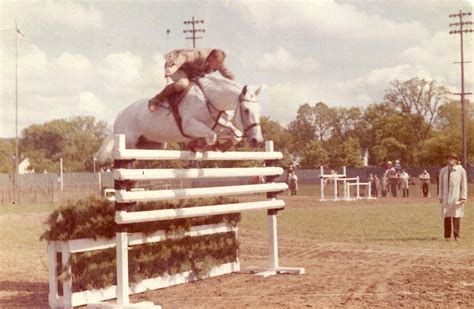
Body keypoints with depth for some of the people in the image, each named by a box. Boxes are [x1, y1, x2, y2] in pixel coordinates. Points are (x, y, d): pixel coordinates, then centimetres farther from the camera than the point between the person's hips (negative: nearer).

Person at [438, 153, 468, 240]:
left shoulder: (461, 170, 2)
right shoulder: (443, 171, 10)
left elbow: (464, 185, 1)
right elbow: (441, 185, 13)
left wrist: (463, 197, -4)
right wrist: (440, 197, 10)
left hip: (457, 197, -2)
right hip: (446, 198, 2)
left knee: (456, 217, -2)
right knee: (447, 217, 1)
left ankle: (457, 236, 5)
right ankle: (447, 236, 7)